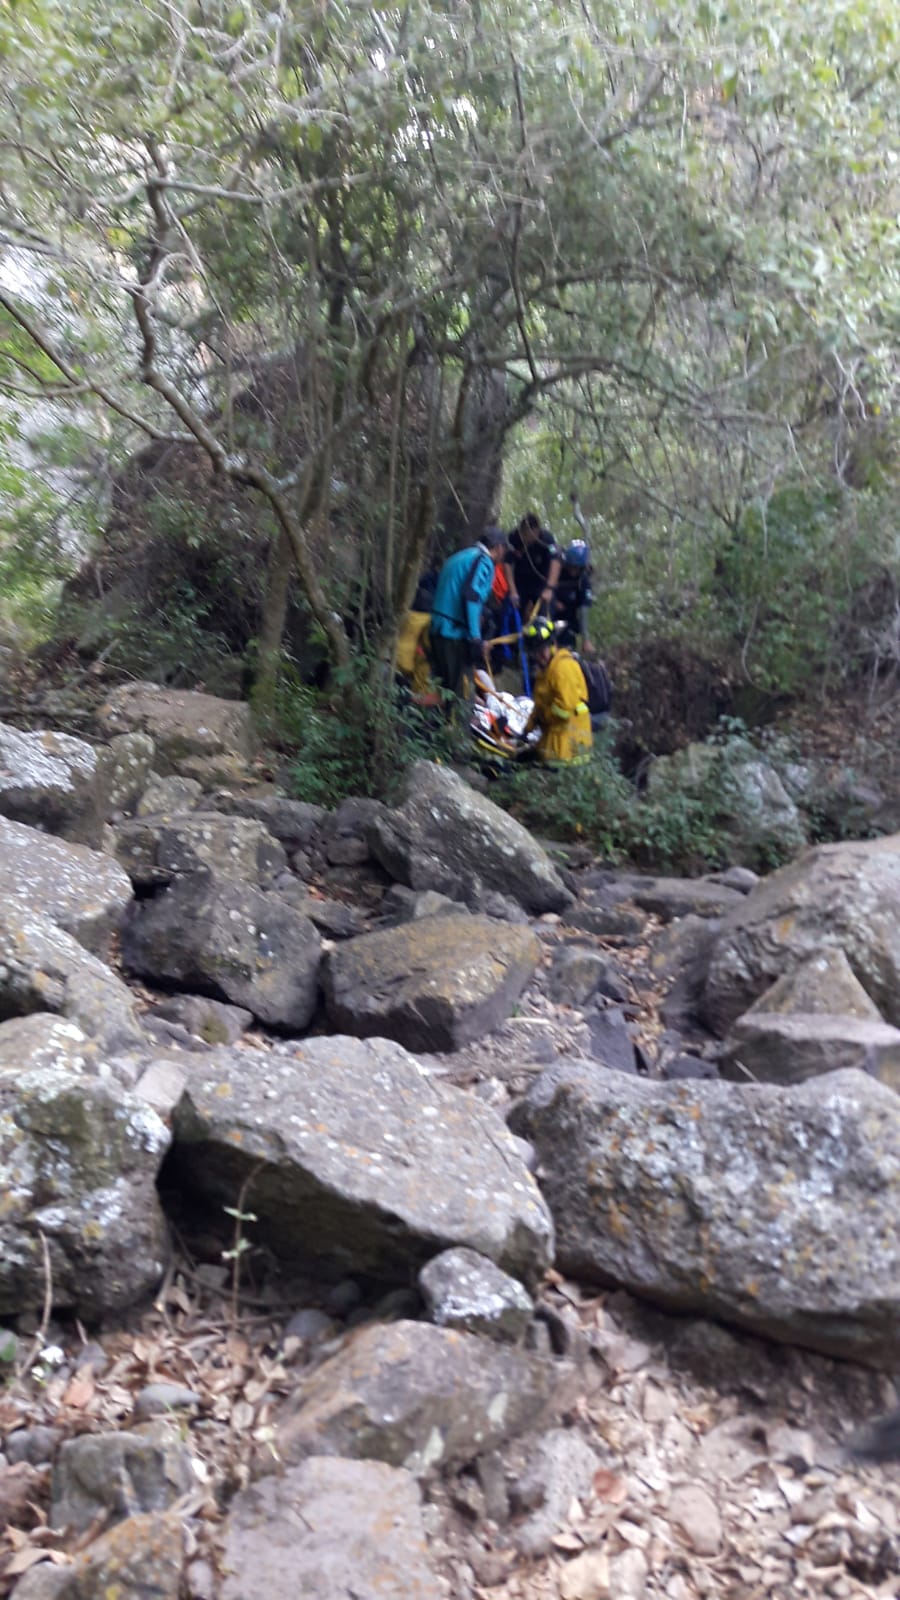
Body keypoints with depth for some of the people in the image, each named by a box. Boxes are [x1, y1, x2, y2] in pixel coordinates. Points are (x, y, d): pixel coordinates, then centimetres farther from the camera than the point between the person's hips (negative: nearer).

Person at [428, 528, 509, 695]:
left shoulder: (459, 557, 21)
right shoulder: (484, 562, -6)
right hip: (455, 631, -8)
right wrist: (475, 637, -21)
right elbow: (472, 596, -19)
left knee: (441, 684, 14)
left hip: (437, 627, 8)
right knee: (452, 688, -4)